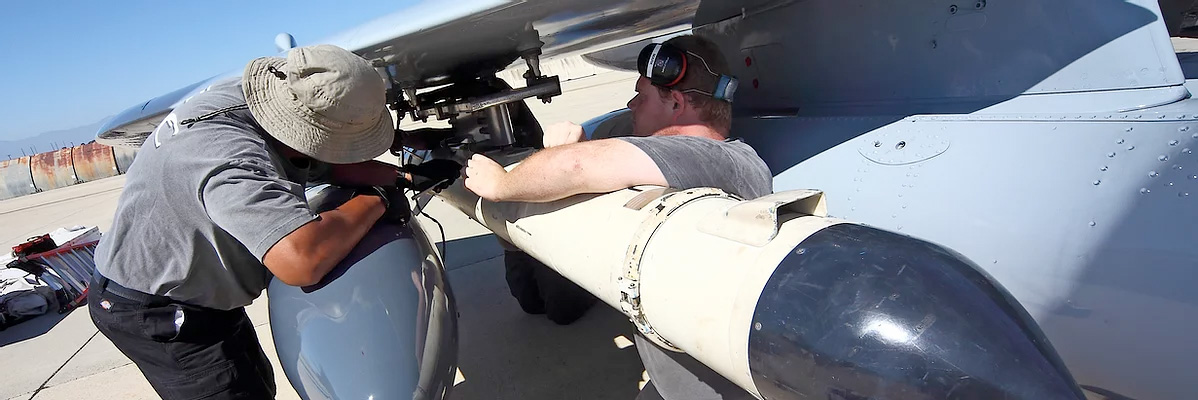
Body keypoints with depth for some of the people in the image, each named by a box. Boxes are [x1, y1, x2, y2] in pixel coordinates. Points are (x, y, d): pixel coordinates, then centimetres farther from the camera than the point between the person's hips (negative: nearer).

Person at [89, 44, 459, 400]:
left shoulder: (246, 100, -9)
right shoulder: (234, 160, -39)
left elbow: (330, 166, 4)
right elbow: (303, 259, -50)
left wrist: (407, 177, -2)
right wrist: (376, 200, -34)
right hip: (150, 311, -9)